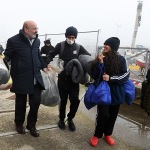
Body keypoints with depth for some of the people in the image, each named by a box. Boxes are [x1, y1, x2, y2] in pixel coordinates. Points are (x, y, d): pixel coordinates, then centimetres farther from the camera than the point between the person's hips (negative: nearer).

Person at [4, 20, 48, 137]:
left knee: (36, 102, 6)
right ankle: (19, 124, 38)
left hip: (36, 77, 5)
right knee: (21, 103, 12)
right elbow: (7, 57, -6)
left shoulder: (37, 41, 6)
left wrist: (43, 66, 15)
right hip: (21, 79, -4)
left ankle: (31, 125, 28)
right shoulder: (14, 41, -12)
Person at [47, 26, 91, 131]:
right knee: (63, 100, 7)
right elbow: (51, 55, 8)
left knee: (75, 100, -2)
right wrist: (49, 64, -11)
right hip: (62, 77, -1)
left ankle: (70, 119, 22)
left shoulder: (79, 47, 2)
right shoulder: (60, 45, -1)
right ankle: (62, 119, 28)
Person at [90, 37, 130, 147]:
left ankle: (108, 134, 36)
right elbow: (95, 76, -11)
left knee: (113, 115, 13)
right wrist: (100, 63, -23)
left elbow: (126, 75, -8)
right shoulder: (100, 58, -4)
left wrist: (111, 78, -19)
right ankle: (97, 135, 18)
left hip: (116, 92, 2)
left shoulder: (121, 59, -3)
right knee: (103, 114, -7)